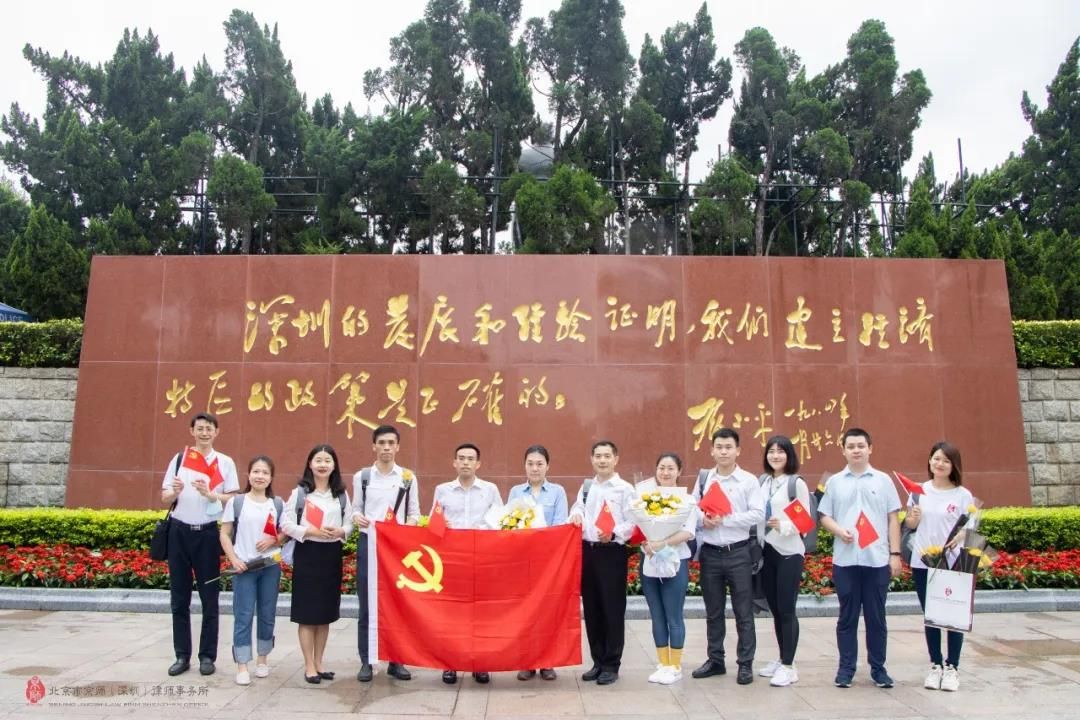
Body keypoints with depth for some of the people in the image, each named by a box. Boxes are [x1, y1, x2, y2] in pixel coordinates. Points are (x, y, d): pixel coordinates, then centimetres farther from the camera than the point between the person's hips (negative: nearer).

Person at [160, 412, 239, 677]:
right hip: (180, 531, 2)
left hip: (208, 533, -1)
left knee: (209, 598, 5)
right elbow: (165, 498, 5)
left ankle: (207, 655, 14)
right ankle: (182, 655, 17)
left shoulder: (225, 463, 2)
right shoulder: (179, 459, 6)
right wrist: (175, 492, -18)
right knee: (179, 598, 7)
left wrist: (210, 494, -17)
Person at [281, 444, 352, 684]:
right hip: (307, 554, -3)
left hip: (332, 555, 3)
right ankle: (309, 665, 12)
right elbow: (286, 524, -6)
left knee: (326, 612, 10)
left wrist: (340, 532, -14)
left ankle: (319, 662, 23)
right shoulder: (300, 492, -3)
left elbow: (349, 524, 8)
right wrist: (312, 532, -18)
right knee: (307, 613, 1)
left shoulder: (341, 494, 6)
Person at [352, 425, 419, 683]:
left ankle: (396, 661, 14)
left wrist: (409, 525, -13)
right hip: (368, 543, 0)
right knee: (366, 605, 3)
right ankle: (366, 662, 12)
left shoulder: (408, 478, 5)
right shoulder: (361, 476, 5)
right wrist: (357, 518, -13)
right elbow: (356, 509, 8)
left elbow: (414, 513, 8)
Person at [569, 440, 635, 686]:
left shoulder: (625, 489, -5)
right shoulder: (586, 487, 13)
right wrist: (576, 516, -8)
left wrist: (613, 534, -26)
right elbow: (577, 509, 15)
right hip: (587, 551, 6)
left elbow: (632, 524, -10)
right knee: (591, 608, 12)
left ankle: (611, 664, 13)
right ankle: (598, 661, 24)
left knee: (612, 609, 1)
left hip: (612, 553, -5)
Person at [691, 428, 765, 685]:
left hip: (738, 553, -3)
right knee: (713, 612, 13)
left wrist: (725, 519, -16)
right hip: (710, 553, 3)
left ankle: (745, 664, 15)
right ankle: (715, 660, 25)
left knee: (743, 612, 4)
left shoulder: (749, 481, -3)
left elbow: (758, 514, -11)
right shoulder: (703, 480, 8)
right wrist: (703, 520, -14)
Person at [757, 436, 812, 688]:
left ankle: (788, 666, 6)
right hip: (767, 551, 5)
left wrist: (783, 526, -25)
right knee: (775, 609, 13)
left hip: (789, 552, -5)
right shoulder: (762, 482, 8)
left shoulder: (797, 483, -7)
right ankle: (782, 659, 26)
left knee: (786, 609, -2)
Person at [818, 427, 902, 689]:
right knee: (847, 616, 7)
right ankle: (846, 667, 16)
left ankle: (878, 668, 20)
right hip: (845, 560, 0)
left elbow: (893, 519, 5)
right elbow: (824, 516, 7)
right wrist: (839, 531, -13)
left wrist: (895, 554, 1)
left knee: (876, 617, 8)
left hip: (877, 560, 0)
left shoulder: (883, 480, 5)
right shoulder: (835, 482, 6)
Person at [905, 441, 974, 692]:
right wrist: (913, 517, -10)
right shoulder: (920, 490, 4)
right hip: (922, 563, 2)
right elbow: (910, 524, 12)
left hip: (953, 563, -2)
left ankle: (952, 667, 16)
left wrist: (959, 537, -23)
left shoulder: (963, 495, -3)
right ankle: (935, 665, 22)